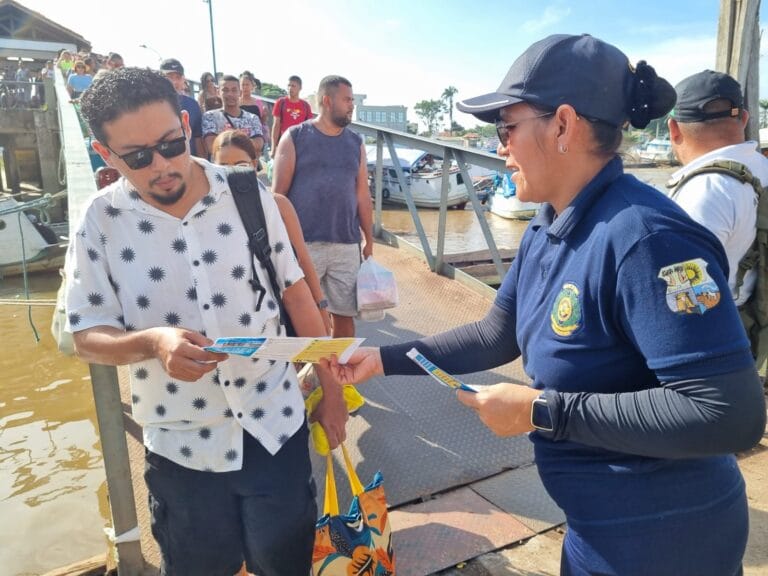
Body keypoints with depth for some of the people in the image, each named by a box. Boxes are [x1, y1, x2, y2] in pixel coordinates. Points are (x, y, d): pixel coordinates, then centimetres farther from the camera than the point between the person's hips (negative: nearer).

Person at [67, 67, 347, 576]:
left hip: (274, 422, 0)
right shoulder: (101, 222, -9)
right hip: (182, 443, 0)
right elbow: (87, 336, -4)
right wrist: (151, 341, -26)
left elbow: (295, 292, 0)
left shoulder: (249, 194, -8)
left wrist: (330, 387, 2)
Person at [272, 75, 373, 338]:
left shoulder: (356, 143, 11)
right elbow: (278, 193, -2)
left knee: (345, 313, 9)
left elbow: (362, 195, 13)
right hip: (303, 243, -3)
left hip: (347, 245, 3)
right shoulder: (294, 137, -1)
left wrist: (369, 240, 11)